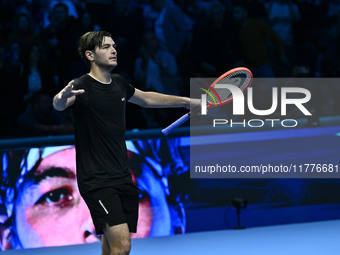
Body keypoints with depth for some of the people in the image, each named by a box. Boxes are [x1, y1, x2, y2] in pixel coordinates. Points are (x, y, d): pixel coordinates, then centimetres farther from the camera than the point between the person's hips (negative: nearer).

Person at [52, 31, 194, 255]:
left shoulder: (119, 84, 10)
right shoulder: (82, 87, -13)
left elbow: (146, 98, 31)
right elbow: (60, 104, -35)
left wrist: (183, 101, 36)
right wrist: (62, 98, -58)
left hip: (122, 177, 8)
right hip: (97, 181, -8)